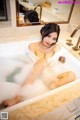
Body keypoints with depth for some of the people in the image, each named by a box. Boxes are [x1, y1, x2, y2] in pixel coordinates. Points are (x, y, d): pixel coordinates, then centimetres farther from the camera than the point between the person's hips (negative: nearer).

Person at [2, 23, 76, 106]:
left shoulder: (57, 47, 2)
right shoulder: (32, 46, -2)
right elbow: (32, 63, -6)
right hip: (33, 75, -2)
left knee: (71, 75, -24)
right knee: (42, 62, -36)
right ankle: (19, 96, -37)